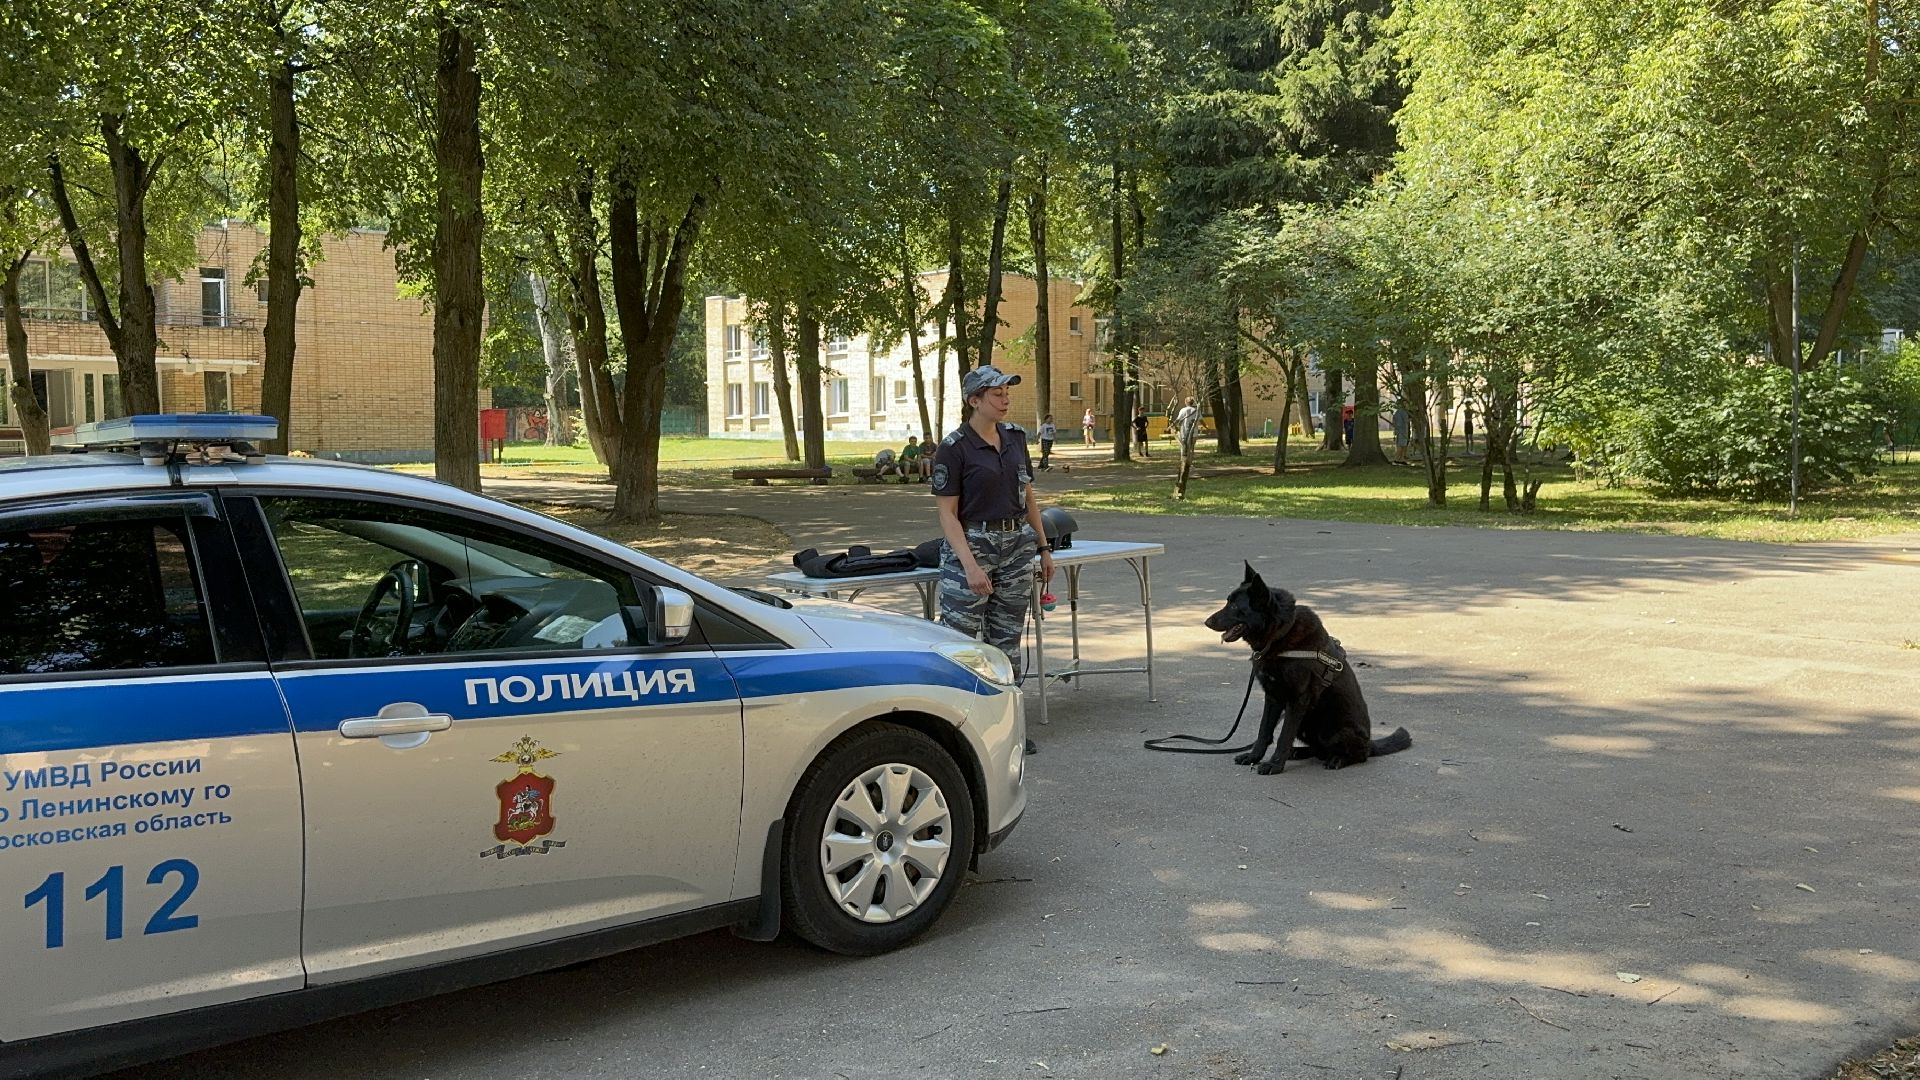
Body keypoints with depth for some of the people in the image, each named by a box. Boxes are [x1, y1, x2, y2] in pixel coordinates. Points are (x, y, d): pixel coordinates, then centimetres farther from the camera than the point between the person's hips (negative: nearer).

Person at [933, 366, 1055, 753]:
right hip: (971, 545, -6)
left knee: (1007, 641, 11)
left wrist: (1043, 547, 14)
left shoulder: (1015, 436, 8)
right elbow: (947, 513, -13)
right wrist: (970, 566, -21)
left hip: (1016, 545, 6)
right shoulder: (954, 447, -11)